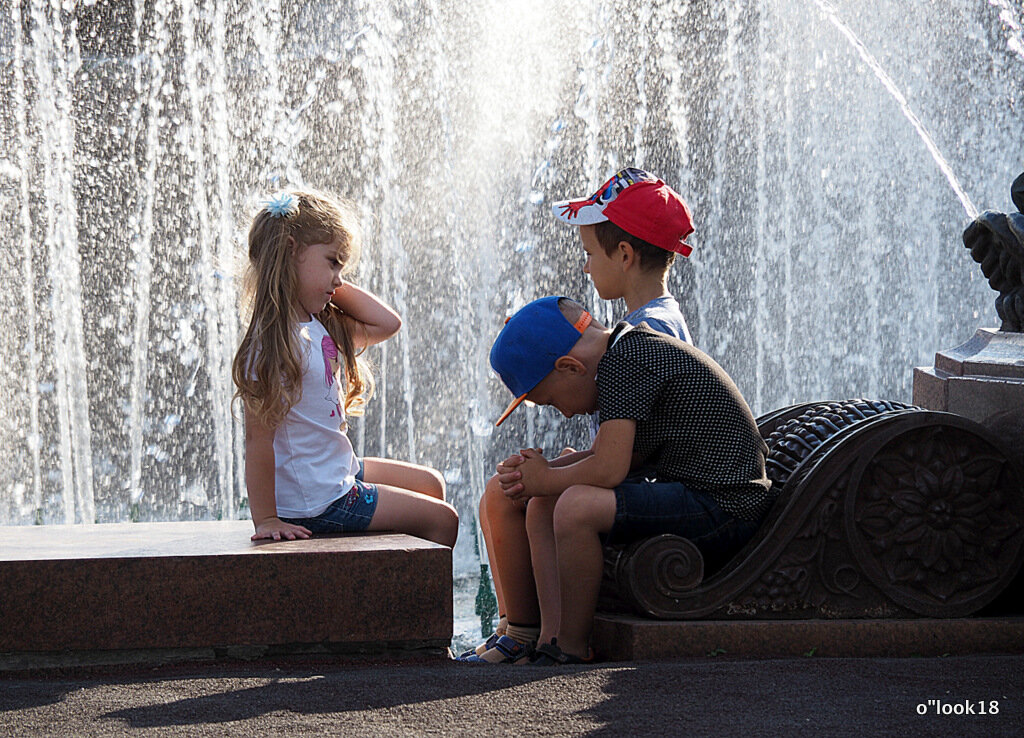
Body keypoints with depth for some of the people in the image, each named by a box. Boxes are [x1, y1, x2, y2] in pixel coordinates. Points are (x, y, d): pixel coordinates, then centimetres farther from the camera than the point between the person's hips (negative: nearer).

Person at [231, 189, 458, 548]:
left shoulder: (320, 326, 3)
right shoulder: (274, 342, -25)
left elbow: (387, 323, 11)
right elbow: (258, 435, -25)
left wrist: (334, 285, 2)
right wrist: (265, 519, -24)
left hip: (339, 473, 10)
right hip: (317, 501, -10)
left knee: (430, 484, 27)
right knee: (442, 520, 2)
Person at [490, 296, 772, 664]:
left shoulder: (623, 361, -17)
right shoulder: (633, 352, 14)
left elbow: (609, 469, -23)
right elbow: (606, 455, 21)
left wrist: (547, 479, -6)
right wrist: (539, 472, 5)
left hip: (723, 508, -11)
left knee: (576, 506, -28)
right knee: (544, 505, 13)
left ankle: (573, 650, -14)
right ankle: (552, 638, 2)